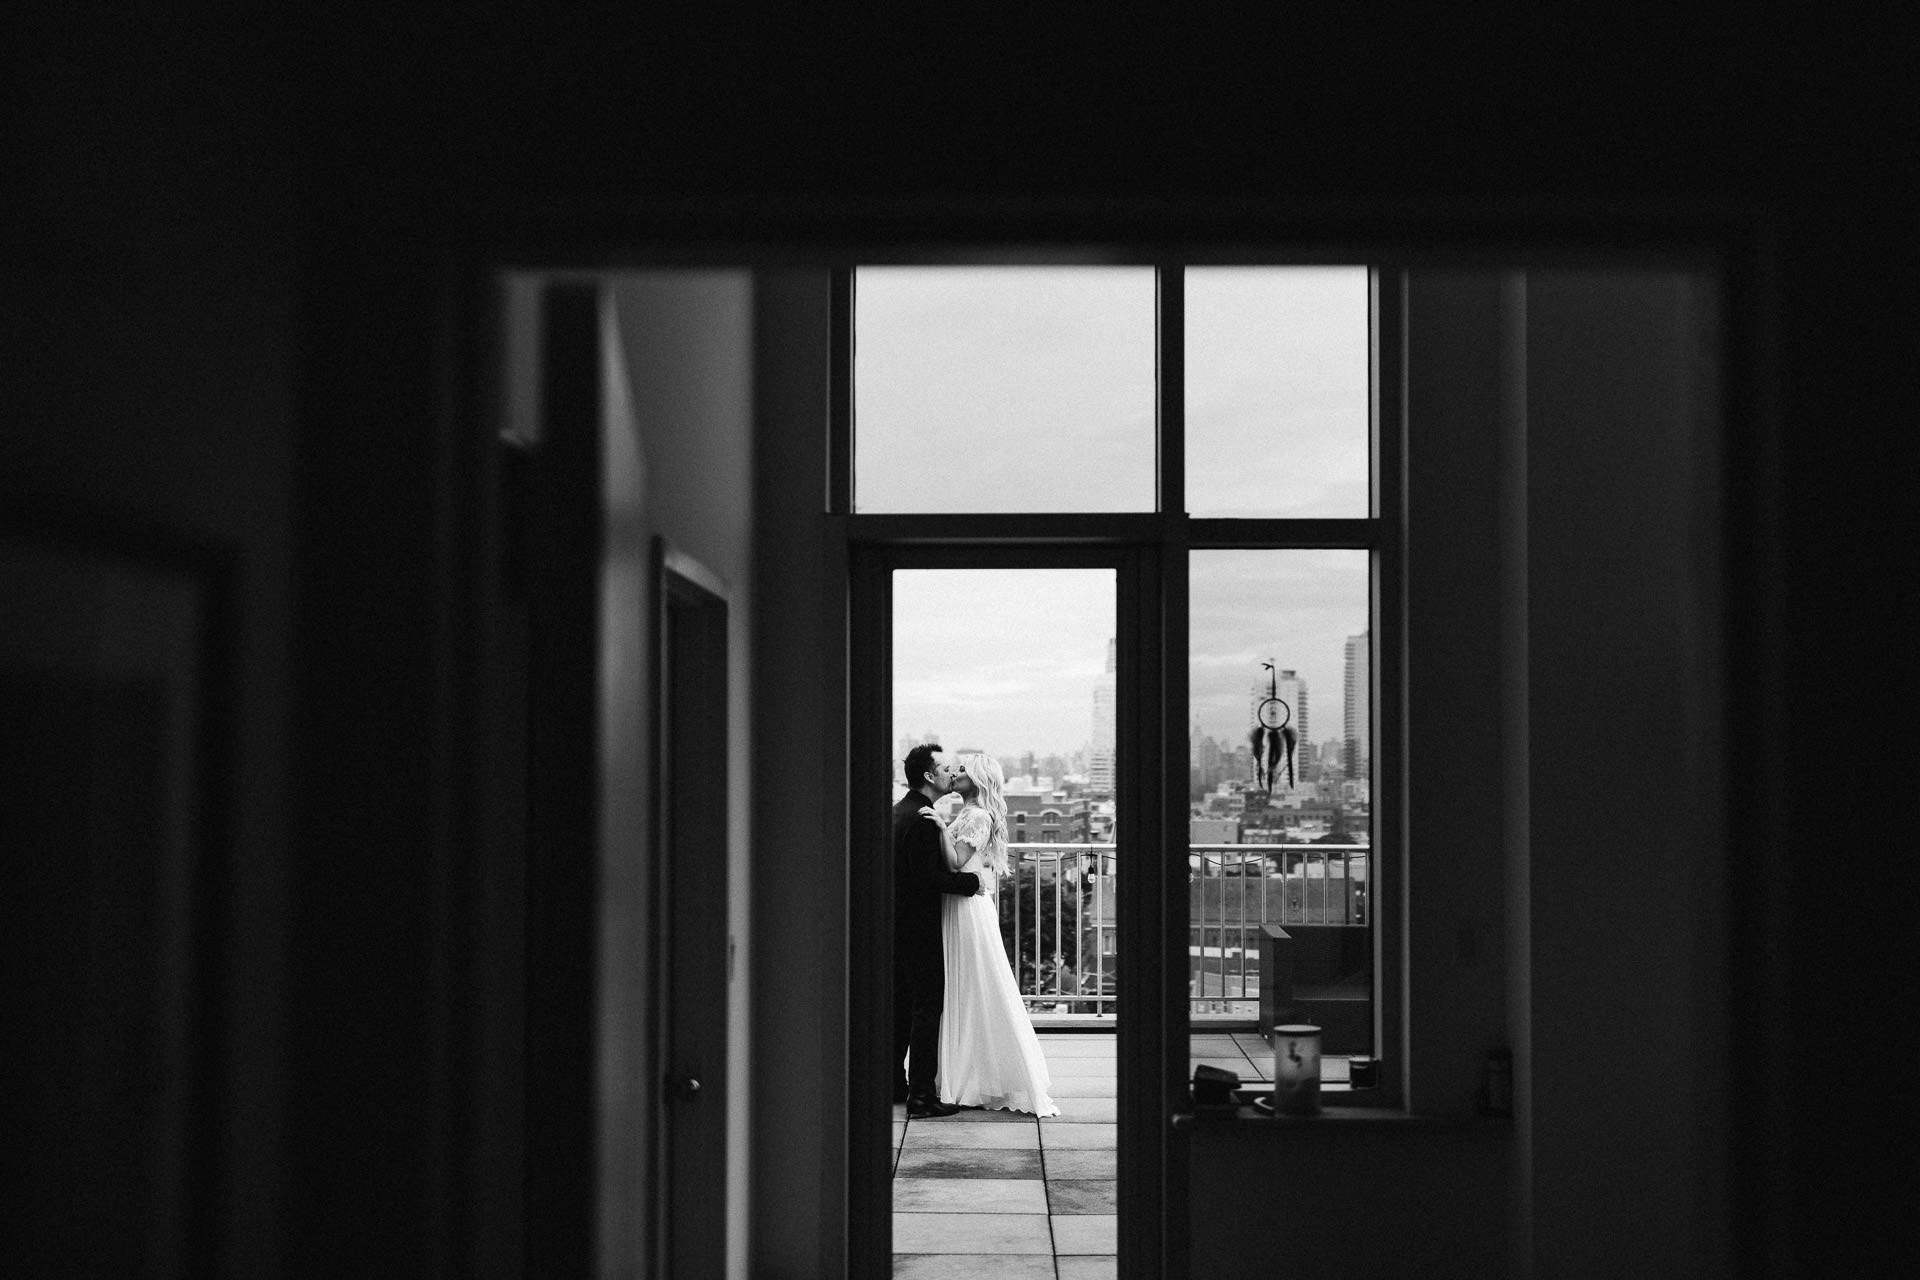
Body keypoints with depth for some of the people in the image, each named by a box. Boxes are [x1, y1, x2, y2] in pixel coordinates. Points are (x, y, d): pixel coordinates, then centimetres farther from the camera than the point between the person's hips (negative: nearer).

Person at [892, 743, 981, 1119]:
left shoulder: (901, 810, 12)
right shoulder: (922, 819, -20)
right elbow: (929, 876, -24)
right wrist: (972, 881, -16)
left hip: (899, 923, 10)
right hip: (919, 928, -10)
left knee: (901, 1004, 17)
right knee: (927, 1007, -6)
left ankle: (895, 1082, 26)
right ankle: (921, 1096, -5)